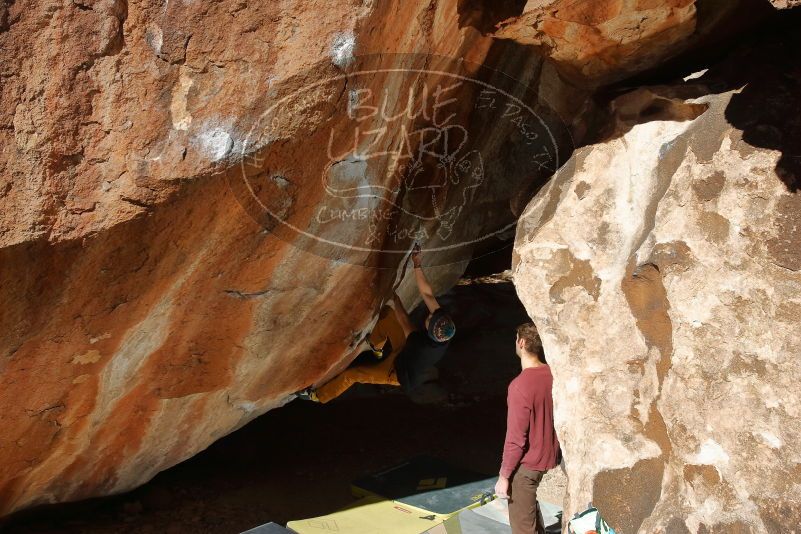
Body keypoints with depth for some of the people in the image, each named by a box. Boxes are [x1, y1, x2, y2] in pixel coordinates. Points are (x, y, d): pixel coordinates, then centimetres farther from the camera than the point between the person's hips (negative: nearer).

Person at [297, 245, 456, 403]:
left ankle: (317, 395, 27)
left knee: (350, 374, 1)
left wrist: (393, 295, -20)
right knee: (387, 312, 2)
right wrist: (417, 266, -29)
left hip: (399, 373, -6)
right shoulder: (444, 325, -32)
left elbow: (403, 319, -30)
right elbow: (427, 294, -25)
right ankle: (376, 346, 30)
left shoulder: (422, 346, -46)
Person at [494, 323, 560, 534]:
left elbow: (516, 439, -24)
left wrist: (504, 475, -14)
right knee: (530, 506, 30)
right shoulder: (552, 375, -3)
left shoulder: (520, 385, -27)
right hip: (549, 458, 8)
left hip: (526, 465, -8)